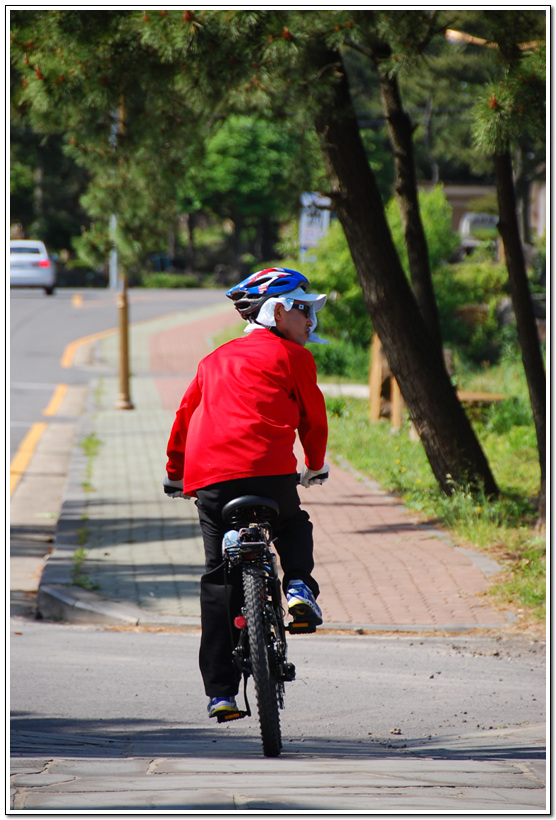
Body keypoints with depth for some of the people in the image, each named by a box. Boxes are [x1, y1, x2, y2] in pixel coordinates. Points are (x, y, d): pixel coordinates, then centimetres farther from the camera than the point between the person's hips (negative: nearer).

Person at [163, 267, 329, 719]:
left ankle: (220, 691, 4)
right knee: (293, 526, 29)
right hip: (269, 469, -4)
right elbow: (313, 418, 16)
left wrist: (176, 475, 42)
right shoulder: (292, 357, 10)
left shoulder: (215, 360, 25)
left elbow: (185, 417, 30)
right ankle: (299, 584, -1)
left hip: (208, 477, 4)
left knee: (219, 581, 7)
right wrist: (315, 466, 34)